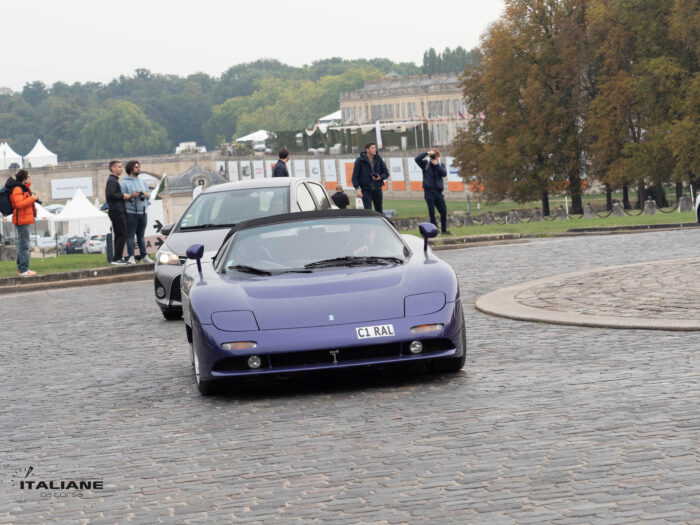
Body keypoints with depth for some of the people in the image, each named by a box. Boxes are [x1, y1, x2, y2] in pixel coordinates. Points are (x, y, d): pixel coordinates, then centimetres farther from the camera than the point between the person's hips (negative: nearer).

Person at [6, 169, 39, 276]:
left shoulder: (23, 188, 16)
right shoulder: (17, 189, -15)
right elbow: (19, 204, -27)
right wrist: (32, 198, -21)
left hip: (25, 219, 11)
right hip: (22, 220, -11)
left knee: (22, 244, 16)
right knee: (24, 245, -11)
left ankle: (20, 267, 24)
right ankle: (24, 269, -12)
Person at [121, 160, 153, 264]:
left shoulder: (142, 181, 17)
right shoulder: (125, 183, -3)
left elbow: (148, 194, 19)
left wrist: (146, 194, -4)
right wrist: (132, 195, -22)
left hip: (142, 212, 6)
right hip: (131, 213, -6)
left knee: (141, 236, 12)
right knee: (130, 235, -5)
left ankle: (144, 256, 15)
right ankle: (131, 257, -5)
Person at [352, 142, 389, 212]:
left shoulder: (378, 160, 4)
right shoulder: (360, 160, -6)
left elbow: (386, 173, 8)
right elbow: (355, 176, -6)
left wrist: (380, 177, -14)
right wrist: (357, 189, -16)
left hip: (377, 189, 4)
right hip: (366, 190, -4)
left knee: (379, 211, 10)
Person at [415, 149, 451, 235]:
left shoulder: (441, 165, 11)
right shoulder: (426, 164, 4)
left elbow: (444, 174, -6)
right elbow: (417, 159, -11)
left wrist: (436, 165, -12)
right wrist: (427, 153, -17)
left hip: (438, 192, 3)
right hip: (429, 191, -3)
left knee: (443, 211, 1)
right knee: (432, 212, -1)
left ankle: (444, 230, 12)